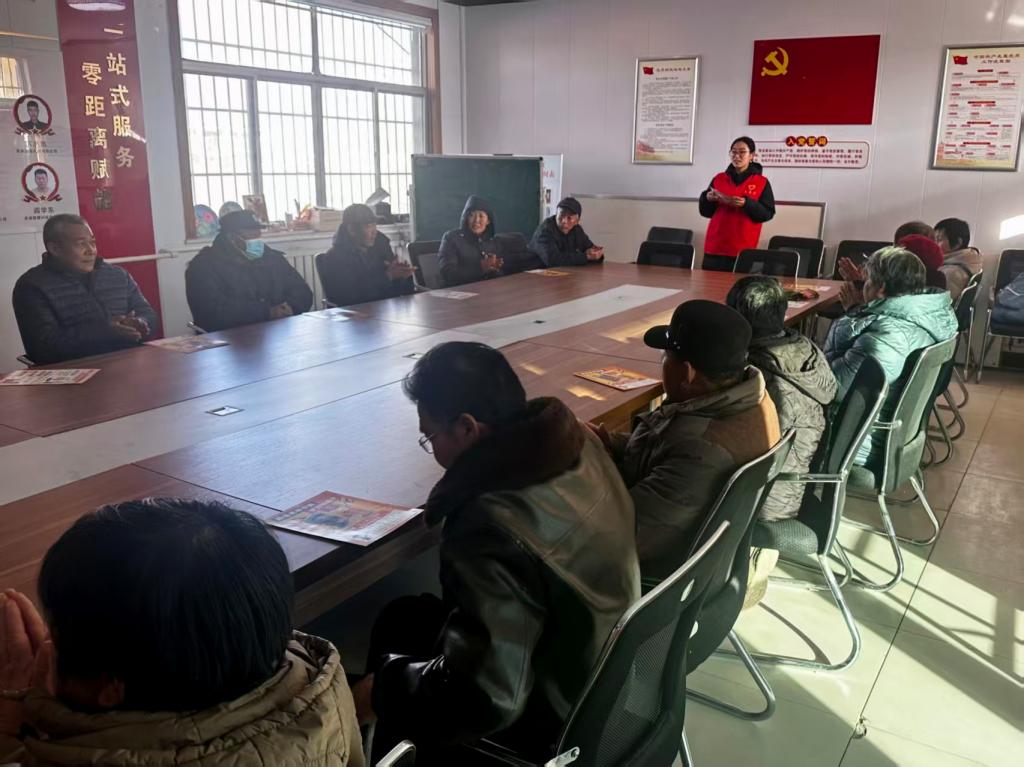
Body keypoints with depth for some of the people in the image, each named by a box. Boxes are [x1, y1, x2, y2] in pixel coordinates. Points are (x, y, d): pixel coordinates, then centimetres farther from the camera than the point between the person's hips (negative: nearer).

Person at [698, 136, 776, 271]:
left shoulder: (762, 183, 4)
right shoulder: (718, 179, 12)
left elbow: (768, 213, -3)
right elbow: (706, 212, 13)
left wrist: (746, 204, -18)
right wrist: (708, 199, -8)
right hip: (715, 247, 3)